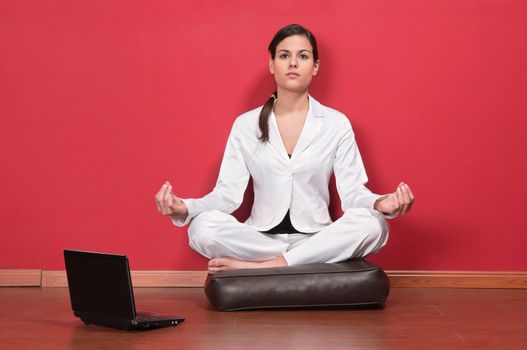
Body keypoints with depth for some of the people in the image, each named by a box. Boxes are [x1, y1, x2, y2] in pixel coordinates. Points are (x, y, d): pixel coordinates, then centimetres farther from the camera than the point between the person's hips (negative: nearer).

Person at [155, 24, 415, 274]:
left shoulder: (336, 124, 3)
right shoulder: (245, 124, 5)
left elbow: (352, 192, -3)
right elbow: (229, 192, -1)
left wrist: (379, 204, -27)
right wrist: (185, 208, -21)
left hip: (317, 238, 0)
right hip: (261, 238, 0)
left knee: (373, 225, -30)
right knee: (202, 228, -29)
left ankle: (262, 266, -25)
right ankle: (308, 261, -18)